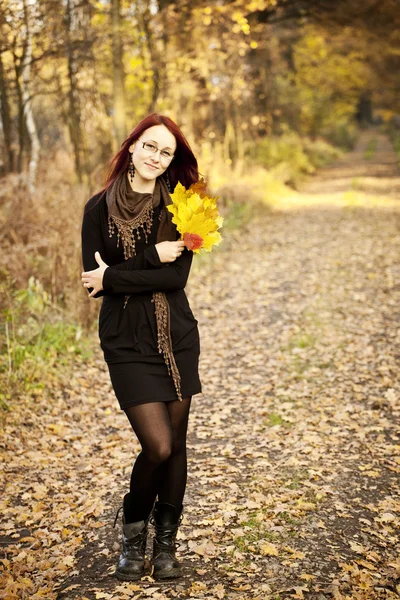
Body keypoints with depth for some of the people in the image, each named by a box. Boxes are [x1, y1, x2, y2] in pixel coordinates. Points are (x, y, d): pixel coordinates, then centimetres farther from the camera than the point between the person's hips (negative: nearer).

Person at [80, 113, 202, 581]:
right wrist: (152, 257, -13)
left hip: (177, 335, 2)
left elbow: (176, 277, -10)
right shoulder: (100, 208, -1)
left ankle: (166, 541, 28)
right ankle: (133, 531, 20)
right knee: (158, 446, -9)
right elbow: (93, 280, -7)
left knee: (175, 443, 8)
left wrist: (113, 276, -12)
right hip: (127, 340, -2)